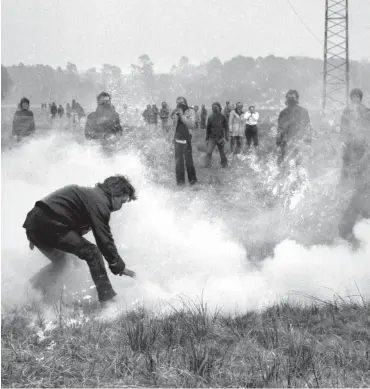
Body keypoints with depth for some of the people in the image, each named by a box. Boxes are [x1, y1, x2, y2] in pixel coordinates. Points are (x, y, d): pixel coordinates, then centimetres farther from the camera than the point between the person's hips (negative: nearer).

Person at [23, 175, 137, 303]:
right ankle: (107, 298, -7)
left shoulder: (88, 193, 25)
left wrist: (35, 236, 31)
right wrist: (120, 267, -5)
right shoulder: (99, 202, -6)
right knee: (92, 252, -6)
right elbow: (104, 239, -11)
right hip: (50, 226, -10)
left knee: (59, 261, 26)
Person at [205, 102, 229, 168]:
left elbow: (226, 128, -2)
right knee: (209, 152, -15)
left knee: (222, 154, 9)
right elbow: (208, 128, 10)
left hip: (220, 138, -1)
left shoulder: (223, 117, -5)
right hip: (212, 138, 1)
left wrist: (226, 138, -9)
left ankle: (224, 165, 27)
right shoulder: (210, 117, 1)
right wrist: (207, 138, 11)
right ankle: (207, 166, -11)